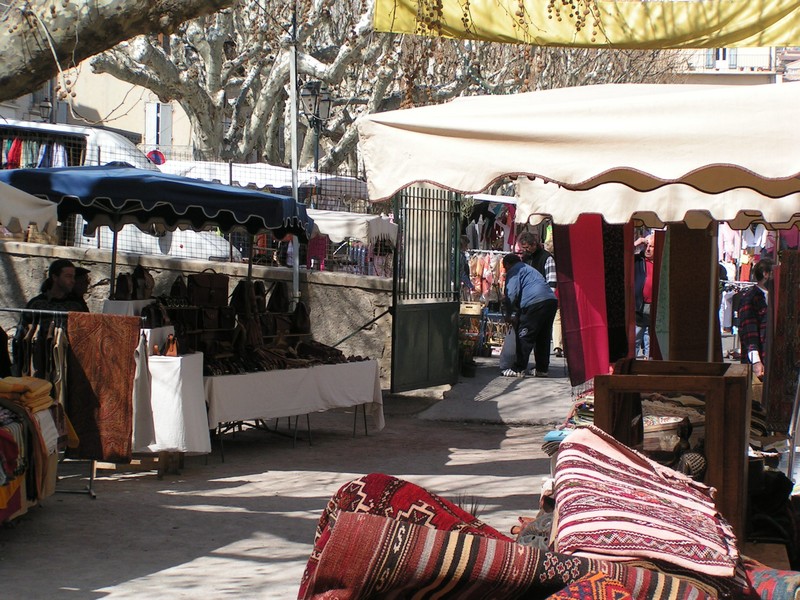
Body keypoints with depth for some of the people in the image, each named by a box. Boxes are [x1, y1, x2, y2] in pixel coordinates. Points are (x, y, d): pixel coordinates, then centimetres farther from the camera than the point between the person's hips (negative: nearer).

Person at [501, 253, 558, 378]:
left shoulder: (514, 271, 6)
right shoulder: (528, 268, 34)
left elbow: (512, 293, -6)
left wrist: (509, 314, 0)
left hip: (535, 302, -9)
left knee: (524, 337, -4)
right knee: (543, 337, 14)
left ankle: (518, 369, -4)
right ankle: (542, 369, 18)